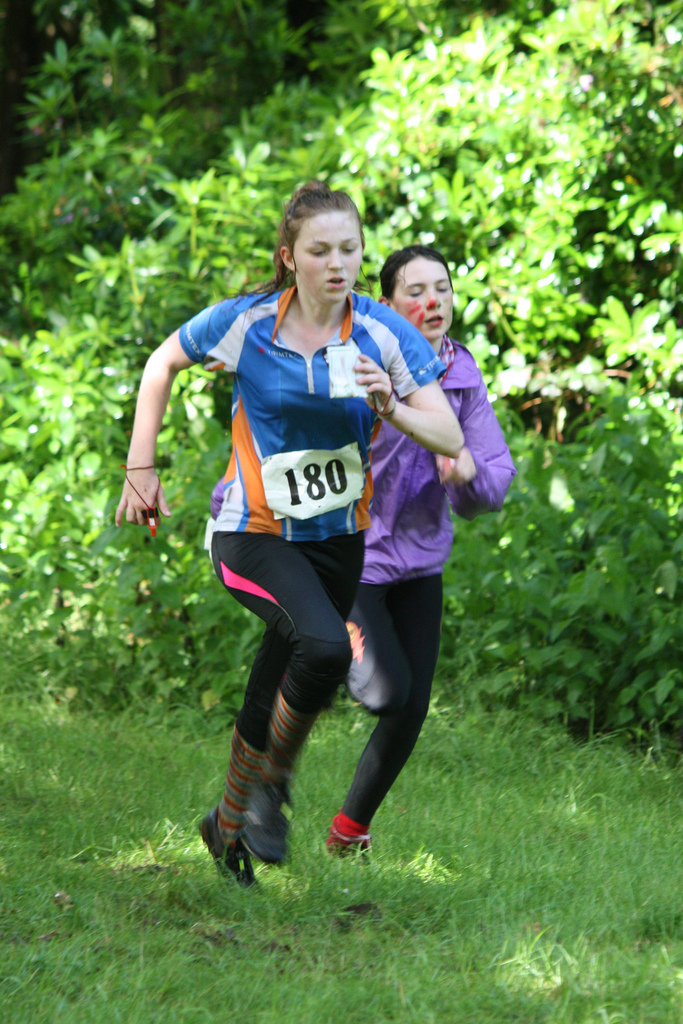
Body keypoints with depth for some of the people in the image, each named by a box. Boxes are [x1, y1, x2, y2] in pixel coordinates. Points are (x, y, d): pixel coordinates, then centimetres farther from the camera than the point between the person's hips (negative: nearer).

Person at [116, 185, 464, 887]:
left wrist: (390, 407, -30)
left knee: (277, 689, 14)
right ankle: (273, 782, -6)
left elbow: (450, 439, -11)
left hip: (337, 538, 3)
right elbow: (163, 364, 5)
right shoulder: (245, 323, -13)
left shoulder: (384, 334, -9)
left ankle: (228, 823, 38)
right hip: (254, 533, -3)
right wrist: (140, 471, 4)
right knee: (325, 647, -29)